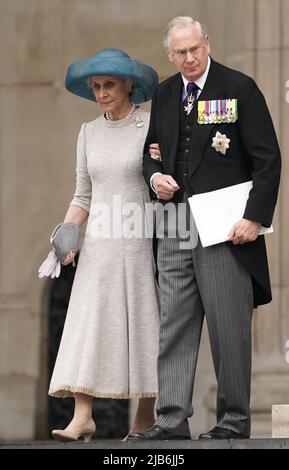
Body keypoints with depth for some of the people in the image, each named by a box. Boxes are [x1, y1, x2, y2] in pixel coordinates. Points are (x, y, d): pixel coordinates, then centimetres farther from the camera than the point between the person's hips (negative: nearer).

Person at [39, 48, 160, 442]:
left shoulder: (154, 126, -2)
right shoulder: (89, 133, 11)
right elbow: (84, 195, 14)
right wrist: (68, 232, 0)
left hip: (143, 242, -4)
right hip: (100, 246, 4)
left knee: (145, 328, -1)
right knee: (86, 327, -8)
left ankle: (146, 419, 8)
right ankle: (82, 417, -13)